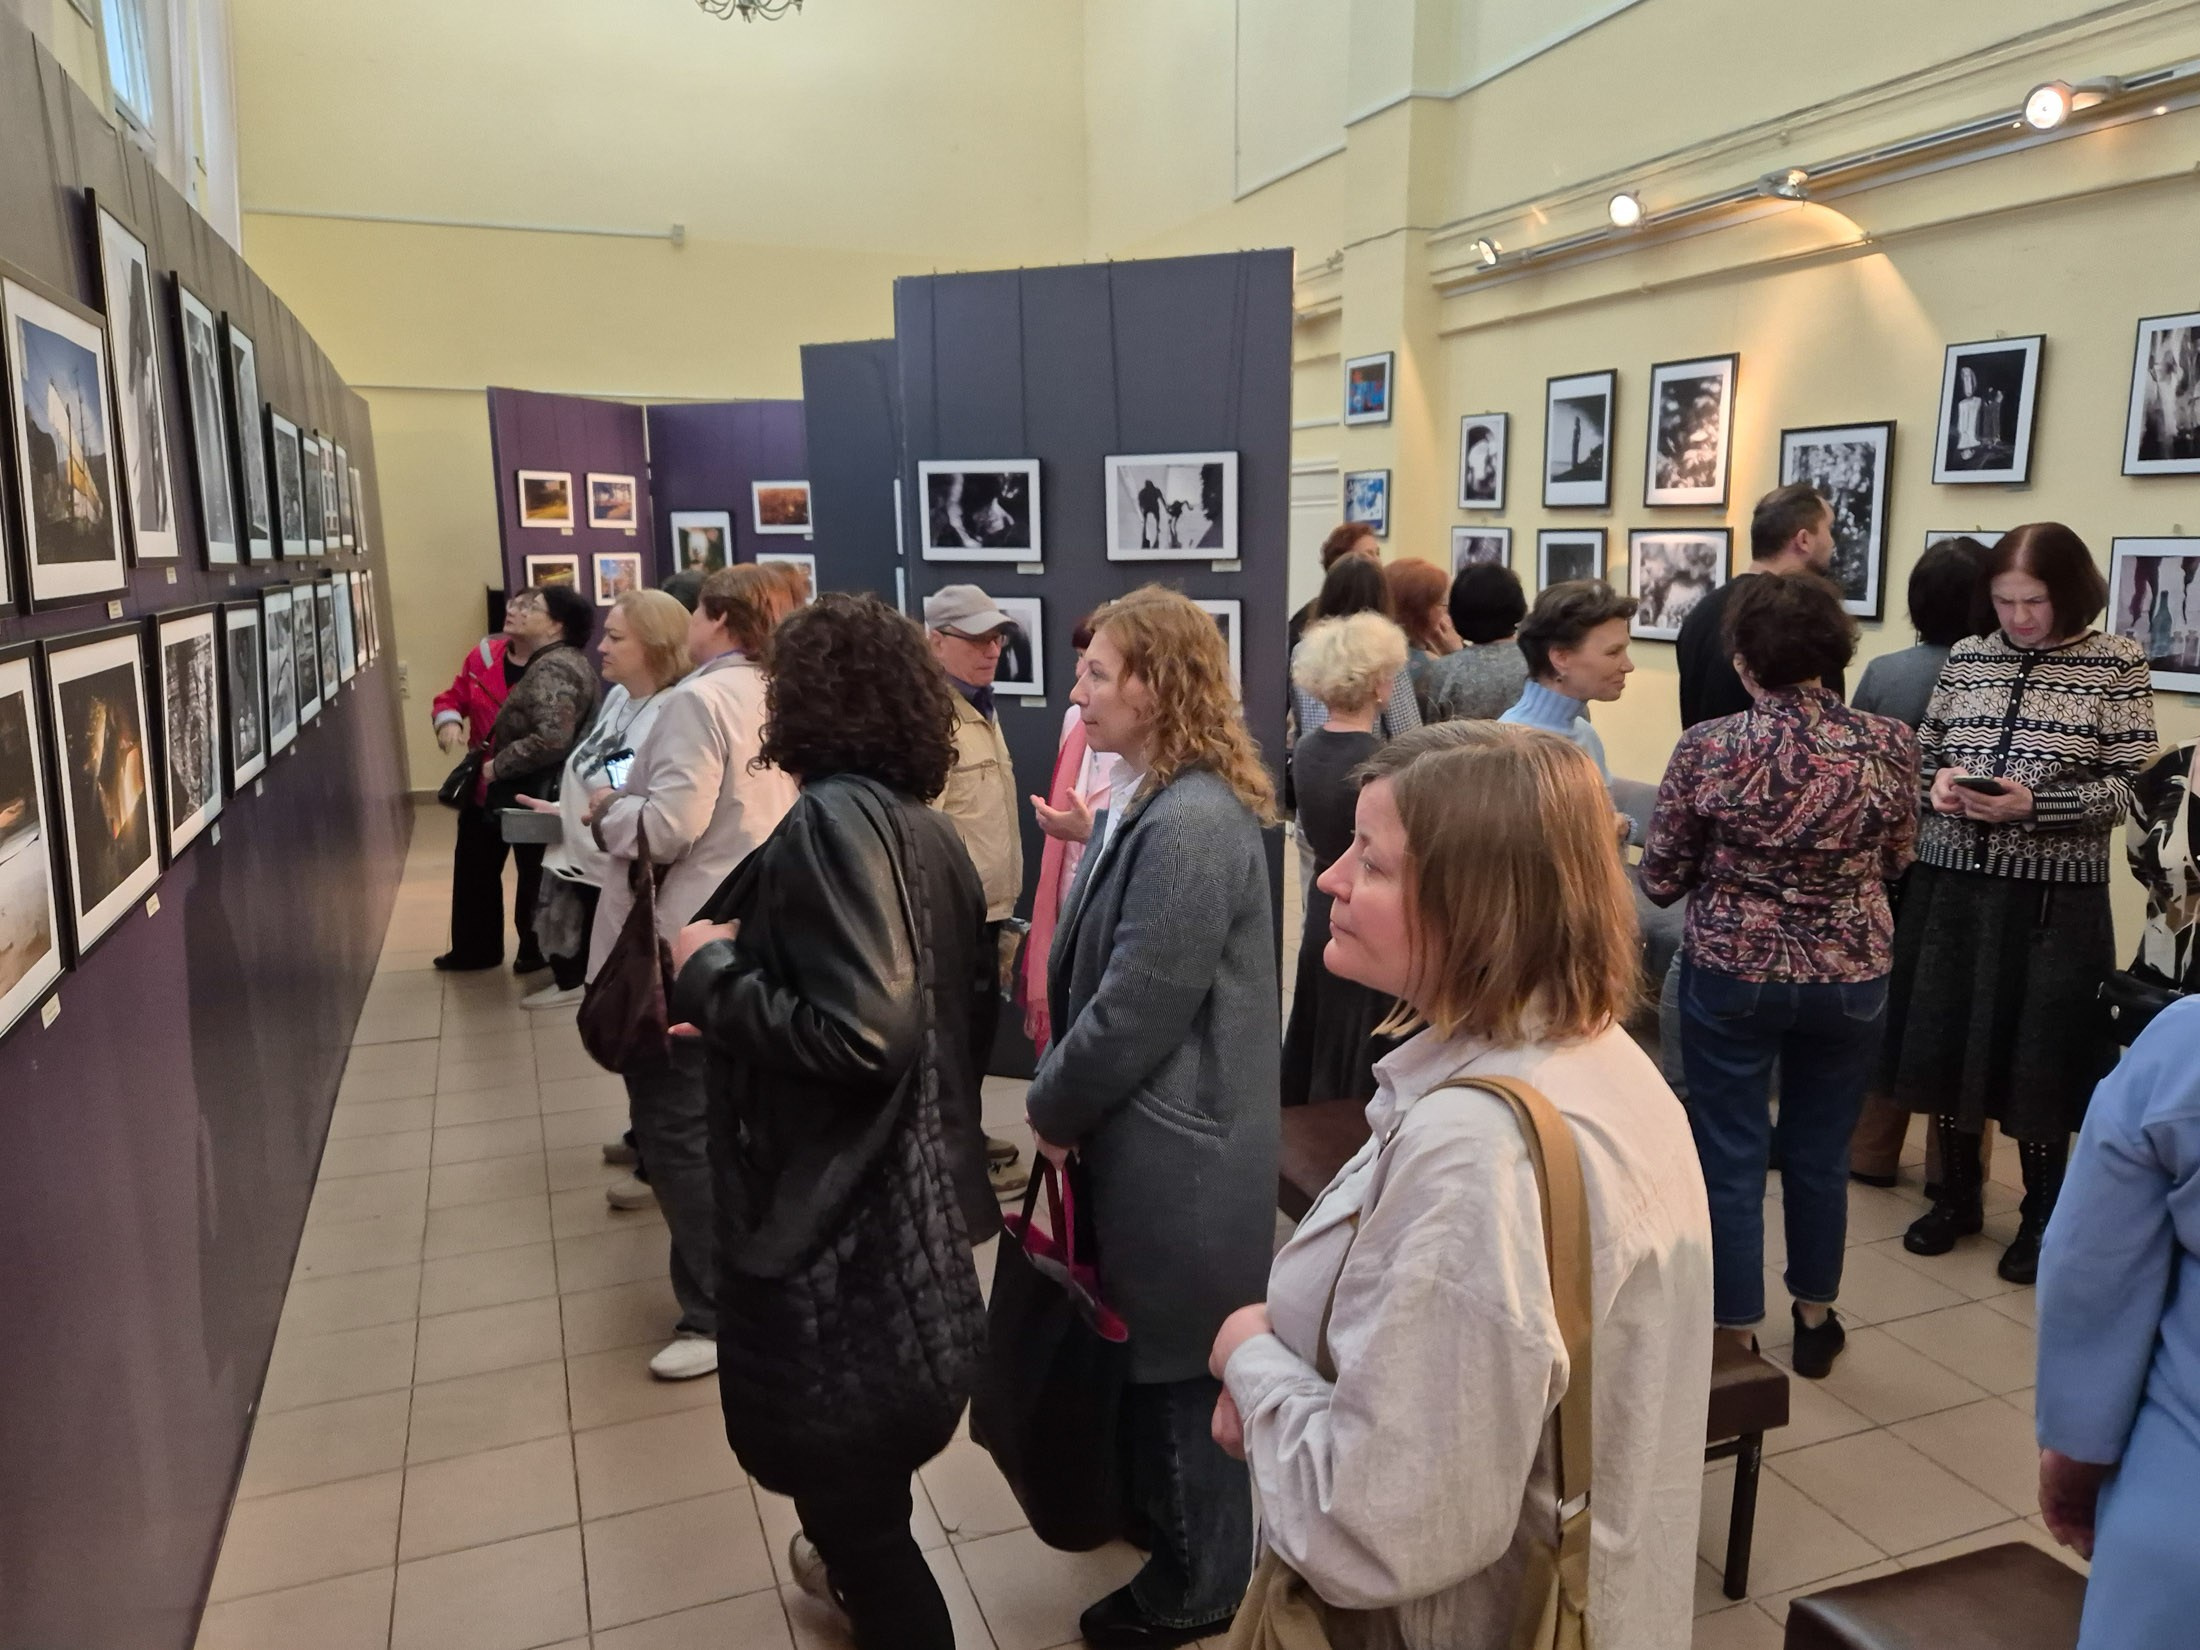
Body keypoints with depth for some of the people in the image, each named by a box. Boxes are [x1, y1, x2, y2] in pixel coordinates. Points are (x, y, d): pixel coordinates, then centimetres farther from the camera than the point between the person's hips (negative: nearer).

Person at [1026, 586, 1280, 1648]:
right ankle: (1162, 1510, 48)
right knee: (1154, 1348, 26)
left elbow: (1137, 1008, -25)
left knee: (1181, 1362, 10)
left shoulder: (1190, 825, -26)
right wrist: (1065, 1094, 6)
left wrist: (1052, 1107, -11)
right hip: (1148, 1131, 9)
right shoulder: (1154, 801, 6)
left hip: (1178, 1149, -9)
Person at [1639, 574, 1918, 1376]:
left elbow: (1660, 880, -7)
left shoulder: (1707, 747, -16)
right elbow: (1896, 861, 7)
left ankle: (1735, 1338, 21)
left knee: (1730, 1158, 10)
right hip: (1851, 979, 3)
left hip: (1732, 976, -3)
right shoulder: (1888, 745, -9)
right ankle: (1815, 1320, 37)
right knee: (1820, 1153, 19)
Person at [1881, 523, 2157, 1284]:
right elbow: (1924, 752, 14)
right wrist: (1939, 781, -8)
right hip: (1950, 883, 3)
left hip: (2053, 893, -3)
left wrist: (2033, 805, -20)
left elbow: (2127, 787, -6)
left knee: (2037, 1056, 6)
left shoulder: (2117, 664, -2)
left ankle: (2042, 1216, 27)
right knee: (1944, 1041, 9)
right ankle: (1957, 1195, 29)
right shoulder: (1966, 656, 7)